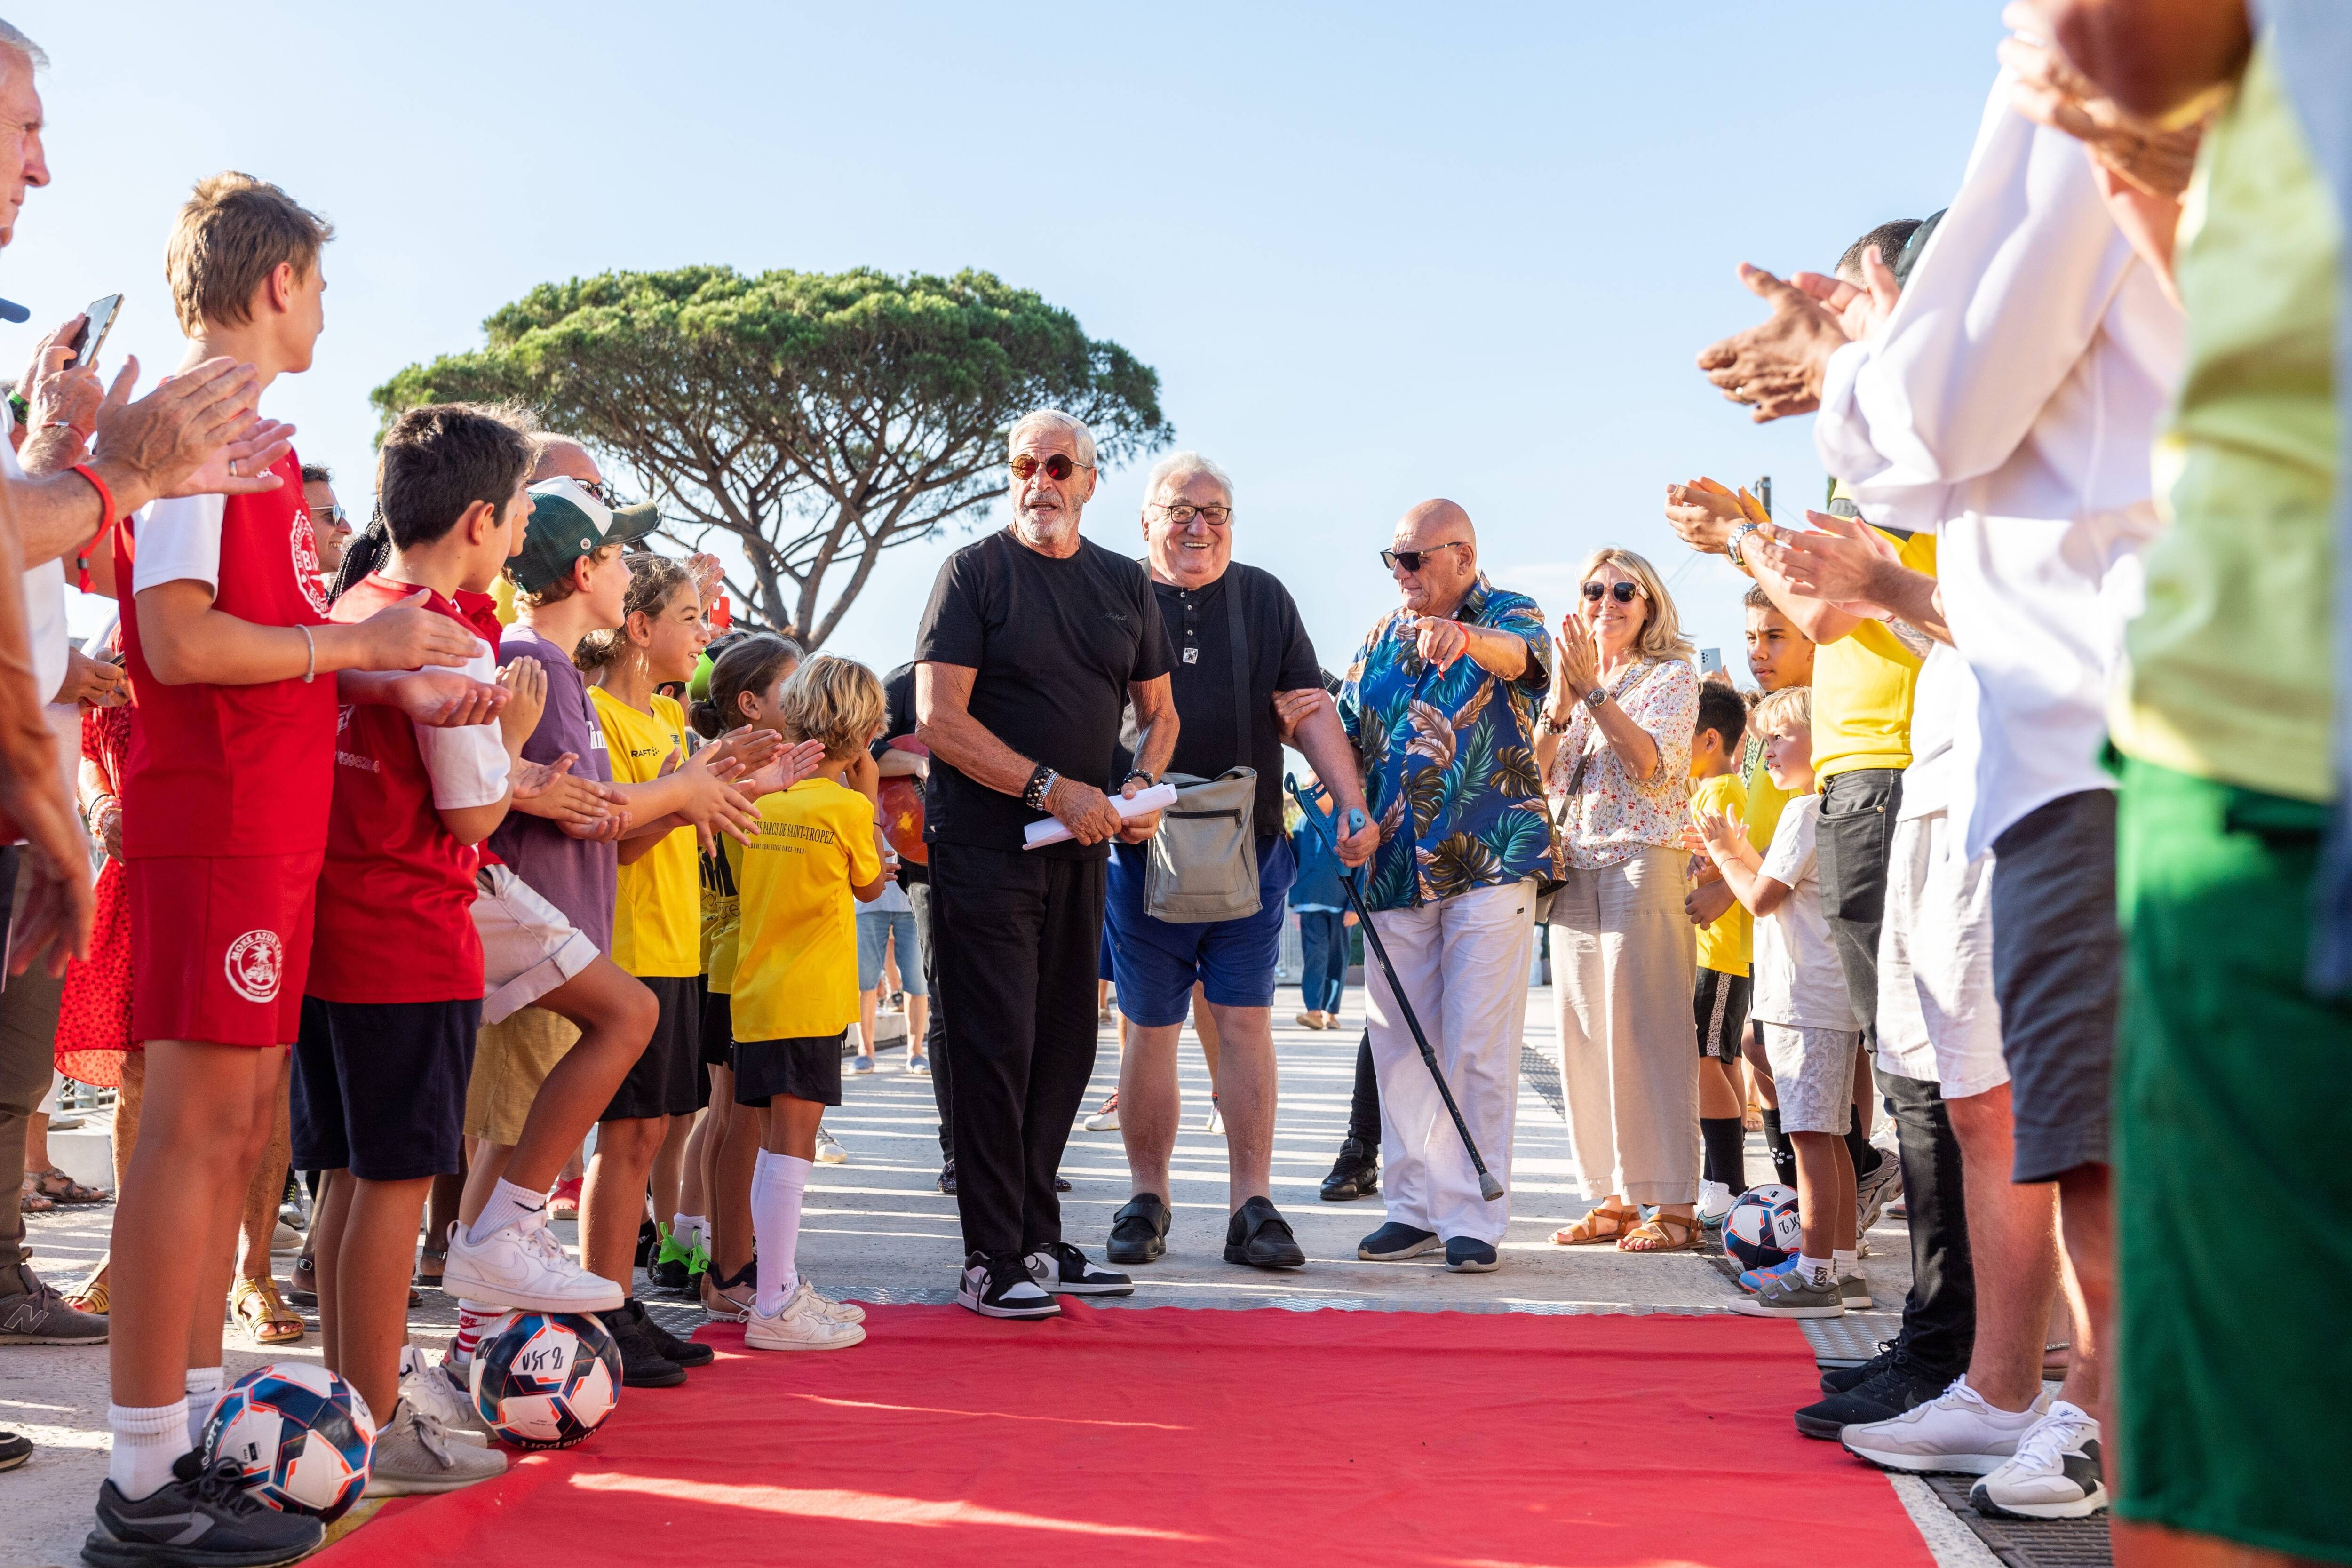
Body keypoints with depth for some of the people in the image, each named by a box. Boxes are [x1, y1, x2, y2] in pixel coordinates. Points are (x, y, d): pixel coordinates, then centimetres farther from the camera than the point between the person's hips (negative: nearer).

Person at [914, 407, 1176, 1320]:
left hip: (1081, 850, 6)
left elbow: (1158, 711, 21)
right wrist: (1052, 788, -18)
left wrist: (1142, 784, -1)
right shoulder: (975, 572, -4)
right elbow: (940, 720, -12)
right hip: (984, 845, -6)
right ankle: (990, 1260, 2)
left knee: (1065, 1050, 10)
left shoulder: (1125, 585, 13)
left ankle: (1039, 1243, 21)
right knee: (998, 1050, -6)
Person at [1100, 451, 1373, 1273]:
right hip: (1143, 848, -1)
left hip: (1249, 848, 1)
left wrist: (1354, 808, -2)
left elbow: (1310, 710, 7)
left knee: (1244, 1022, 0)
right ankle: (1147, 1199, 17)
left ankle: (1252, 1206, 4)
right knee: (1149, 1028, 5)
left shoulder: (1264, 600, 9)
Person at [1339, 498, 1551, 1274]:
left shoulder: (1507, 615, 0)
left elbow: (1518, 655, -25)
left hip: (1489, 862, -5)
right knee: (1400, 1044, 8)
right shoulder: (1381, 637, 16)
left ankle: (1473, 1218, 1)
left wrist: (1465, 638, -48)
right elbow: (1346, 736, 18)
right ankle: (1414, 1207, 17)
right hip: (1396, 870, 6)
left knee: (1479, 1049, -5)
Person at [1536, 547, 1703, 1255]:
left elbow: (1651, 764, -13)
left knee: (1647, 1030, -10)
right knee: (1584, 1033, 3)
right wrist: (1563, 699, -5)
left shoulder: (1674, 675, 3)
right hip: (1575, 870, 6)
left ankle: (1674, 1205, -8)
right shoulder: (1575, 679, 19)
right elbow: (1541, 776, 9)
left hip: (1644, 863, -6)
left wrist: (1594, 691, -15)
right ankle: (1614, 1198, 9)